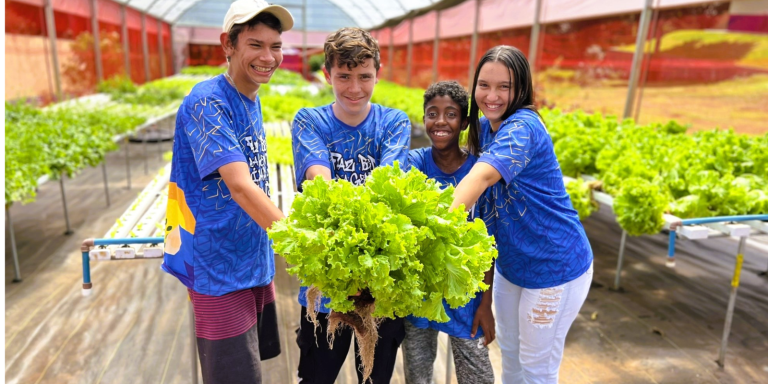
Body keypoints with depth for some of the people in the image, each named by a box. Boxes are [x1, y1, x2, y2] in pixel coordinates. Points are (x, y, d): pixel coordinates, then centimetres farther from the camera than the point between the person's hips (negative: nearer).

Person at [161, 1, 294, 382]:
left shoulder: (251, 100, 7)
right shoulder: (207, 102, -19)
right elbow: (240, 186, -29)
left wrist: (285, 242, 11)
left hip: (254, 261, 8)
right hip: (221, 269, -8)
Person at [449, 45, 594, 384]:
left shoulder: (523, 128, -25)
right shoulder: (484, 126, 1)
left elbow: (481, 178, -42)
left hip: (554, 266, -7)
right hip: (510, 262, 8)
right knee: (508, 350, 23)